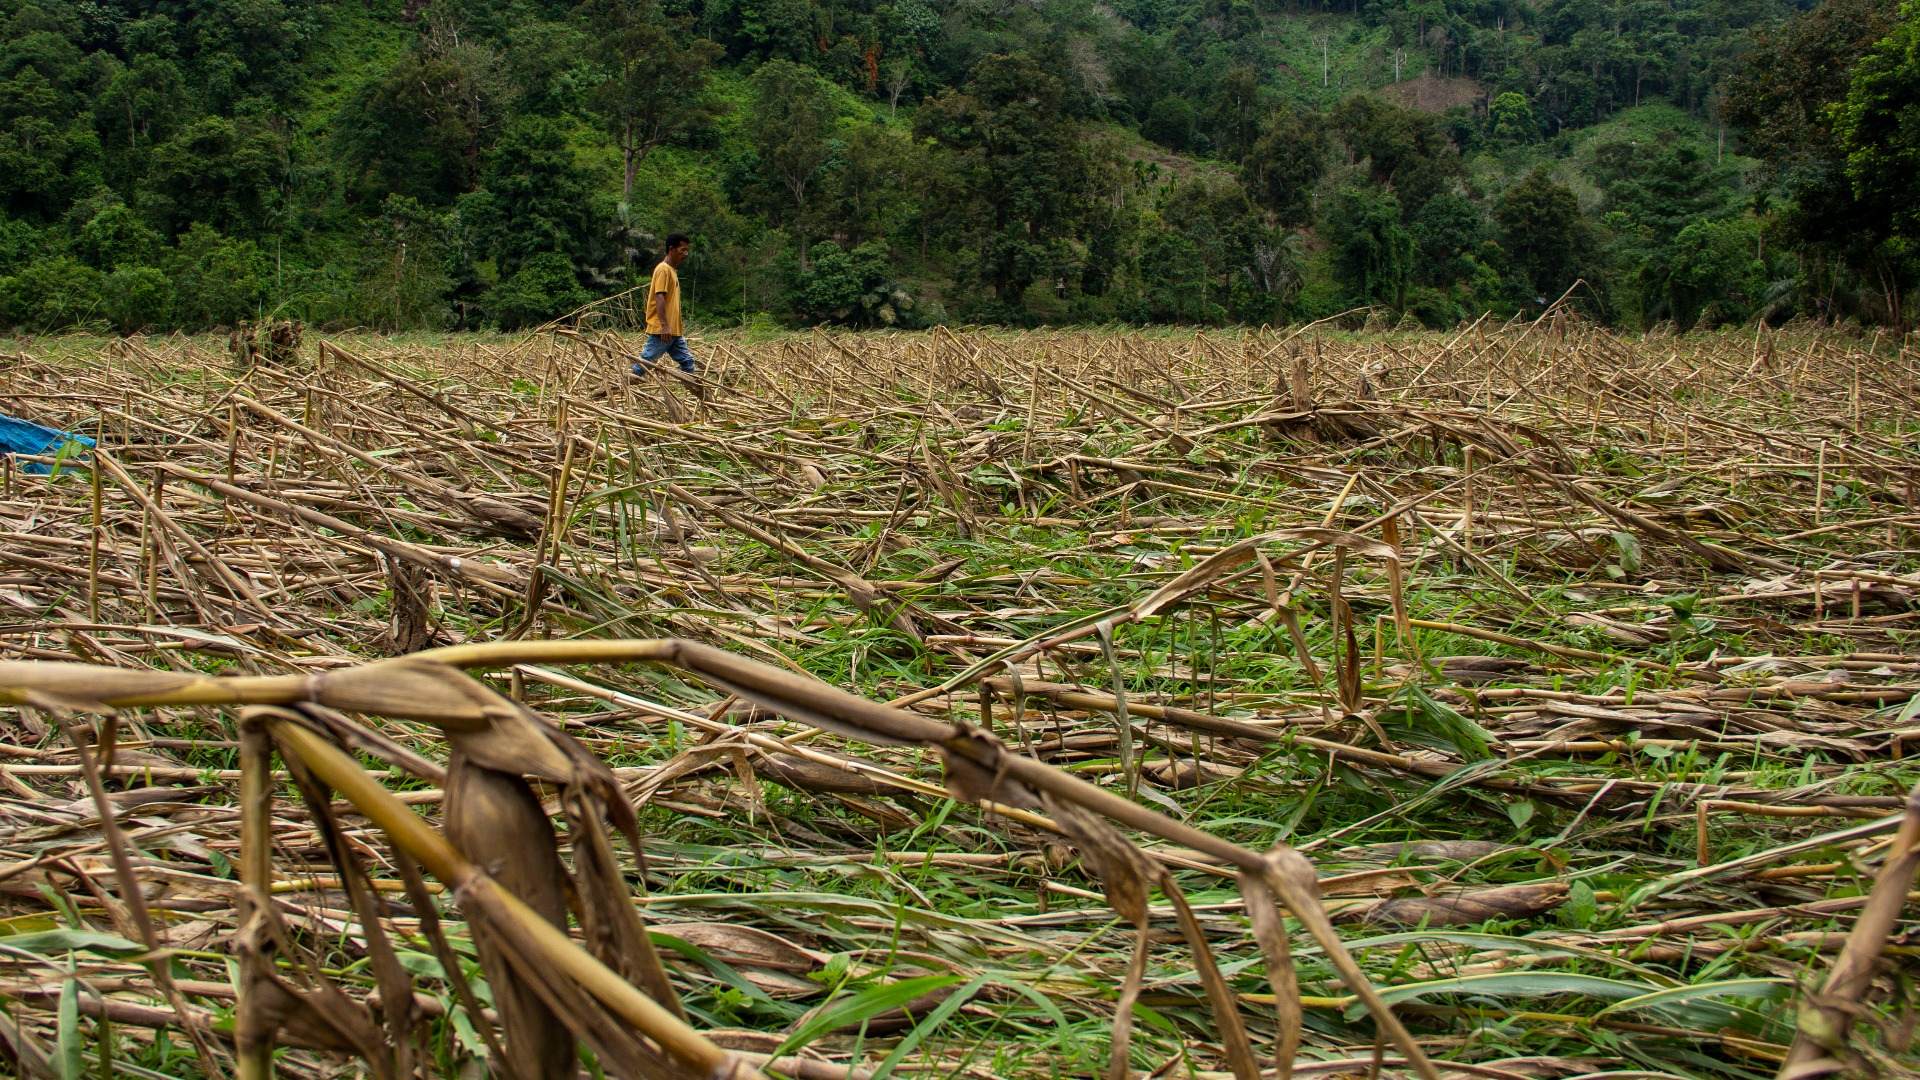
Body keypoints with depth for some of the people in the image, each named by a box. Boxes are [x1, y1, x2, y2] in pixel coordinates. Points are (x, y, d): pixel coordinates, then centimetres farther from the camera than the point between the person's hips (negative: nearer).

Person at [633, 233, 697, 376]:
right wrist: (664, 325, -26)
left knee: (687, 361, 6)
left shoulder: (672, 270, 18)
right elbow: (659, 297, -20)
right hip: (661, 330, -10)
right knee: (645, 363, -7)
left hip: (673, 331, 10)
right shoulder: (663, 269, -11)